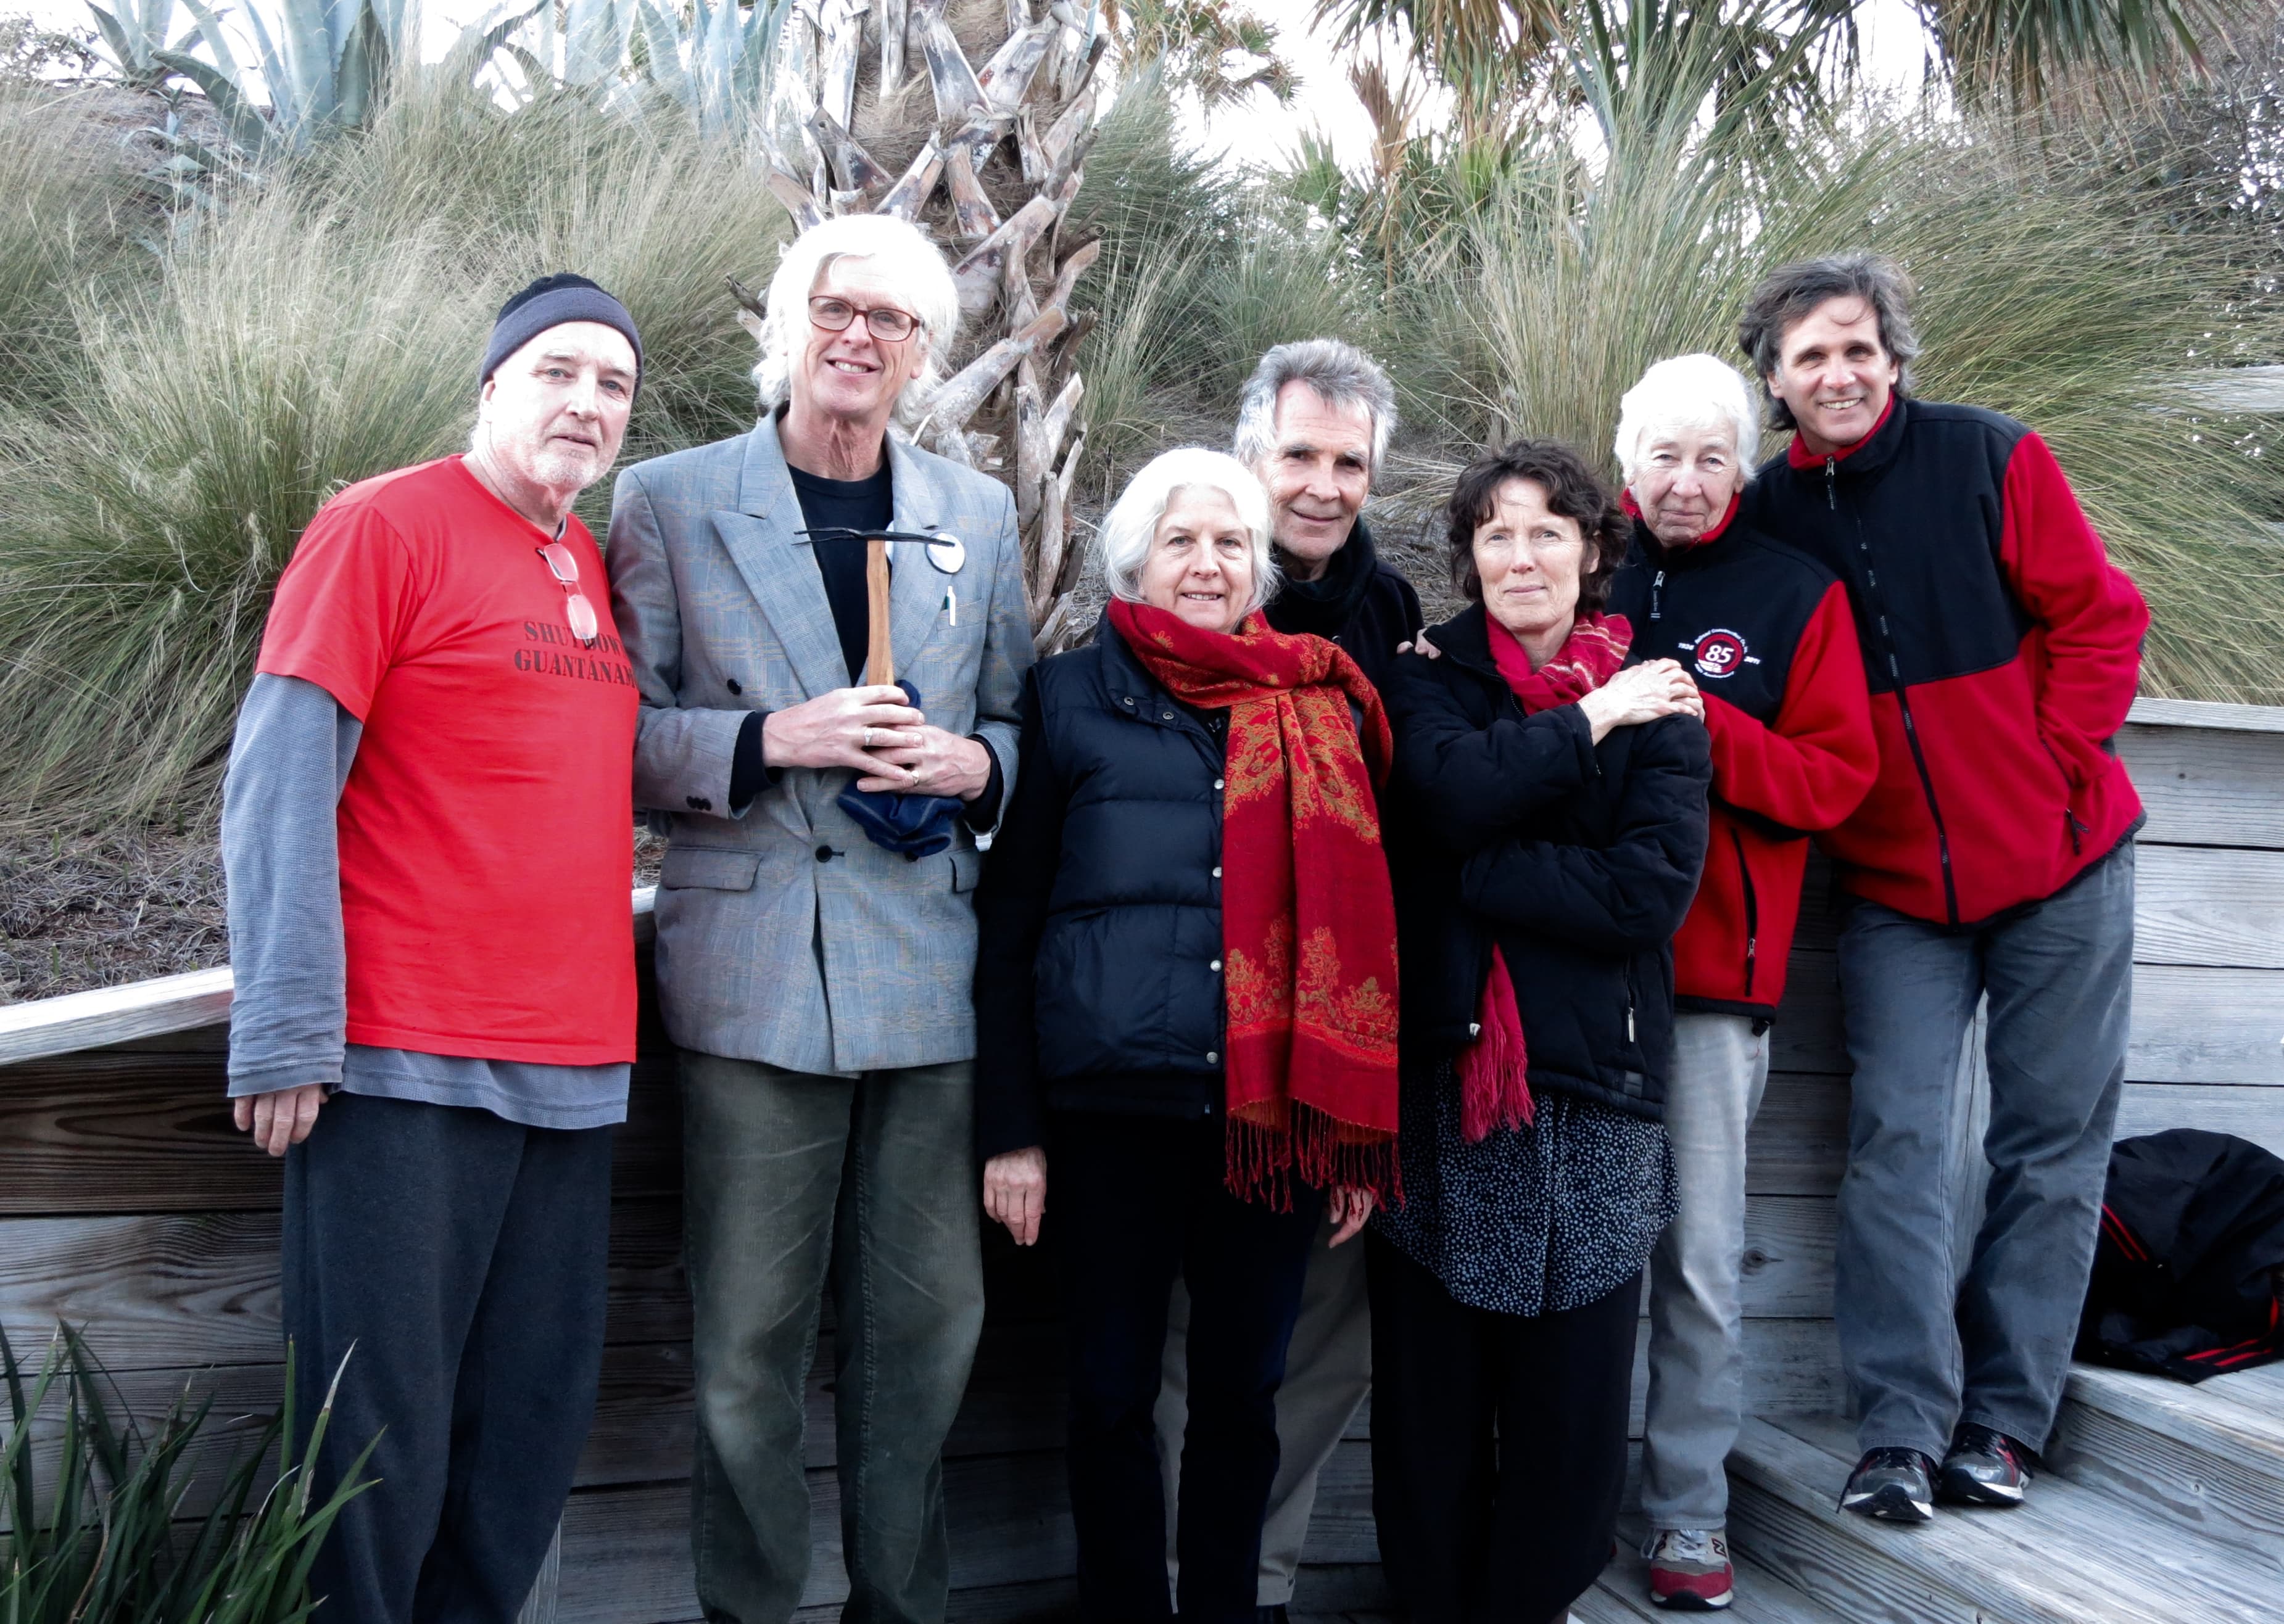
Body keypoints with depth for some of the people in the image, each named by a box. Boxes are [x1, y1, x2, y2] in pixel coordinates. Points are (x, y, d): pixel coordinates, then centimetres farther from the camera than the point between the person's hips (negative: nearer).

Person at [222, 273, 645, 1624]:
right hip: (406, 1062, -6)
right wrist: (288, 1038, -15)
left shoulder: (595, 571, 15)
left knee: (537, 1416, 12)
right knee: (383, 1431, 2)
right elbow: (281, 782, -10)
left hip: (574, 1066, 7)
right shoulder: (386, 525, -5)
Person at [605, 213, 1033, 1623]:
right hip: (755, 967, -2)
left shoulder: (980, 515, 14)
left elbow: (1022, 726, 18)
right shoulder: (669, 501, 4)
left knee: (928, 1322, 8)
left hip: (933, 968, 3)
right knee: (748, 1343, 3)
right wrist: (771, 739, -15)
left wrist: (971, 762, -5)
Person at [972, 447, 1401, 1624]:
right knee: (1112, 1394, 9)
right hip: (1112, 1107, -1)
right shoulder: (1071, 697, 3)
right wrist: (1012, 1126, -3)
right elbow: (1009, 918, 3)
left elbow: (1364, 920, 9)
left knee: (1241, 1392, 12)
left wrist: (1362, 1133, 5)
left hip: (1277, 1113, 1)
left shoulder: (1325, 707, 8)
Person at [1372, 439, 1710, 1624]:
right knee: (1430, 1387, 5)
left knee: (1572, 1395, 4)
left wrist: (1473, 874, -11)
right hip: (1434, 1070, 0)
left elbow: (1654, 887, -9)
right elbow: (1454, 791, -14)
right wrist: (1586, 723, -8)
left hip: (1590, 1081, 0)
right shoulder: (1428, 675, 8)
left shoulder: (1657, 704, 6)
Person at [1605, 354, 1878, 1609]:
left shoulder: (1796, 594, 4)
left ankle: (1689, 1509, 16)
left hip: (1714, 963, -1)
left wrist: (1700, 726, -14)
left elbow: (1834, 776, -1)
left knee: (1699, 1251, 3)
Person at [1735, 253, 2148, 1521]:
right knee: (1898, 1142, -4)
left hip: (2059, 862, -1)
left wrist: (2052, 771, -10)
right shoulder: (1766, 514, 2)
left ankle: (2003, 1418, 17)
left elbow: (2100, 618, -5)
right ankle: (1901, 1430, 2)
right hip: (1897, 889, 1)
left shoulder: (1992, 459, -6)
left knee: (2051, 1141, 5)